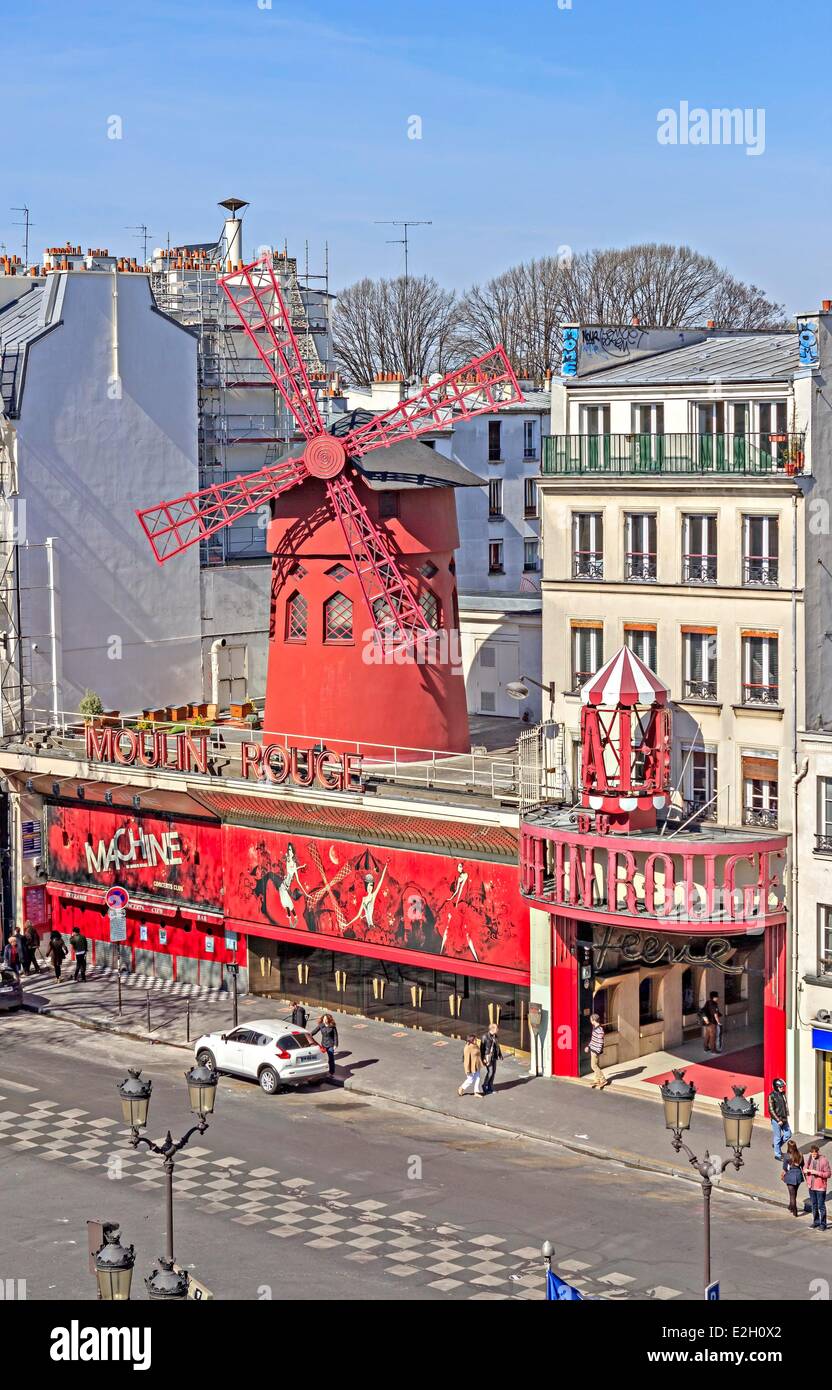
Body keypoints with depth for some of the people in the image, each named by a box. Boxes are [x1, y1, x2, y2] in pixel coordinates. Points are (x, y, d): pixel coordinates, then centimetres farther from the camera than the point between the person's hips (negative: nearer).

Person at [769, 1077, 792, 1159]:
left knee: (788, 1135, 11)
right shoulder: (772, 1096, -15)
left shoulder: (783, 1094, 5)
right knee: (778, 1137, 1)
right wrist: (778, 1120, -18)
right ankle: (778, 1155, 14)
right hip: (776, 1120, -7)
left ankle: (777, 1146, 33)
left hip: (784, 1119, 7)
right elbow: (771, 1110, -16)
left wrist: (786, 1117, 11)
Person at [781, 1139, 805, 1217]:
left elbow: (785, 1168, -11)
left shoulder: (786, 1156, -18)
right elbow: (802, 1166, 4)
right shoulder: (800, 1155, -7)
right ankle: (791, 1207, 41)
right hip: (798, 1175, 4)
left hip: (790, 1175, -4)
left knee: (792, 1193, 6)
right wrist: (803, 1173, 19)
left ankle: (795, 1211, 6)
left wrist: (783, 1175, 7)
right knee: (794, 1192, 23)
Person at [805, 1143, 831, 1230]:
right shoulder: (809, 1159, 3)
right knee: (814, 1205, 16)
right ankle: (816, 1222, 30)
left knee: (821, 1206, 0)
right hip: (811, 1186, 6)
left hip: (820, 1187, -6)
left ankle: (823, 1224, 10)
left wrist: (817, 1173, -24)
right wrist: (805, 1170, -9)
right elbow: (805, 1168, 16)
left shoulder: (824, 1160, -14)